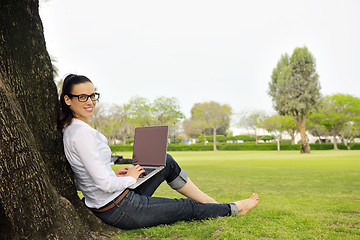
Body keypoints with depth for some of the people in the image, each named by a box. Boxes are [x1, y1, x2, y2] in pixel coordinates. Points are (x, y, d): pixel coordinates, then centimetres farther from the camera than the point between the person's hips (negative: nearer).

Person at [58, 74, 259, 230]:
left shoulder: (69, 128, 6)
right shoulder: (82, 133, -25)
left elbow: (84, 179, 13)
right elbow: (105, 184, -28)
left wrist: (114, 175, 6)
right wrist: (130, 178, -9)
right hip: (121, 211, -9)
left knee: (167, 162, 16)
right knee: (188, 208, 7)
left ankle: (214, 204, 25)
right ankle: (233, 209, 33)